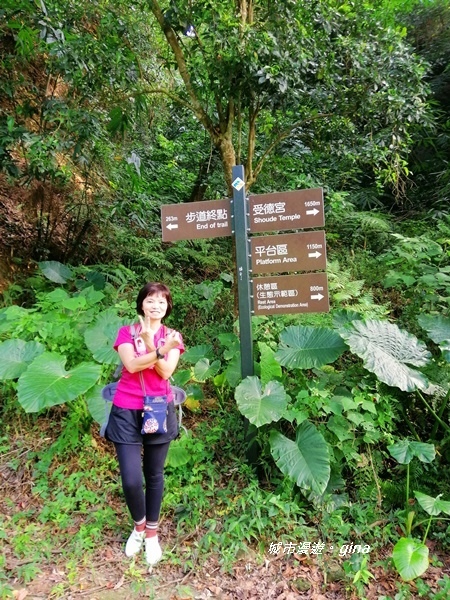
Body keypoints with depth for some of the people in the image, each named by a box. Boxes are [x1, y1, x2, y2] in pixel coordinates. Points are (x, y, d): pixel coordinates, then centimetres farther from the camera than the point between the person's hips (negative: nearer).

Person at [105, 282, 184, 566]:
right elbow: (132, 365, -15)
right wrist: (161, 350, -25)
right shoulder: (126, 332, 1)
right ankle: (138, 525, 29)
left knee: (155, 475, 12)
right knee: (130, 479, -3)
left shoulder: (173, 336, 3)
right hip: (127, 411, -1)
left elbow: (165, 372, -10)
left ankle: (152, 533, 35)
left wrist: (150, 344, -22)